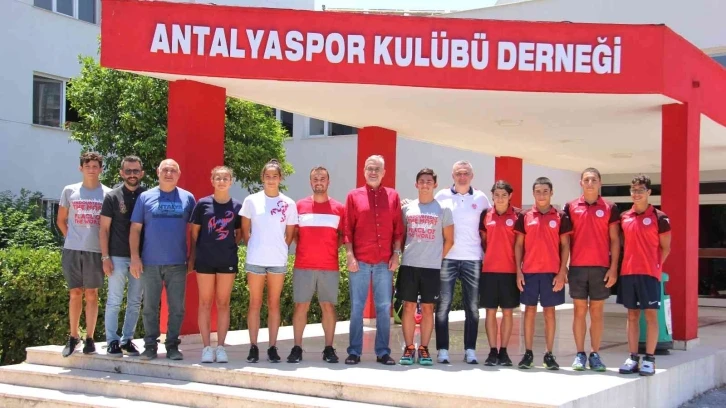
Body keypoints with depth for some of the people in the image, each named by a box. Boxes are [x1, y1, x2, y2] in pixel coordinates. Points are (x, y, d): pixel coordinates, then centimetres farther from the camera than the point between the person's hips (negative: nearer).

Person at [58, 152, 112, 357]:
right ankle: (73, 336, 16)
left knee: (91, 294, 3)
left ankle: (89, 338, 8)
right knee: (75, 294, 7)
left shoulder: (107, 194, 2)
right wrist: (71, 238, 6)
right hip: (72, 250, 1)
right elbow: (61, 220, 15)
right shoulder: (69, 191, 6)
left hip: (95, 251, -1)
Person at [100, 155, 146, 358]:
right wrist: (105, 257, -6)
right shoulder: (113, 197, 0)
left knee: (135, 302, 8)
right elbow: (104, 229, 1)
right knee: (114, 301, 1)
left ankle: (127, 339, 17)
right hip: (118, 256, -2)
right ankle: (112, 341, 8)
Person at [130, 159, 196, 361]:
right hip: (150, 263, 0)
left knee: (176, 308, 4)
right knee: (150, 307, 5)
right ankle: (150, 345, 14)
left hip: (177, 263, 0)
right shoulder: (145, 197, 4)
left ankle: (172, 346, 13)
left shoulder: (187, 198, 5)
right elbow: (135, 229, 3)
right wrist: (135, 257, -5)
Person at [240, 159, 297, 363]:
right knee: (255, 303, 5)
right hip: (255, 260, 0)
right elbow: (245, 231, 7)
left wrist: (279, 250, 4)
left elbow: (289, 235, 8)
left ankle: (272, 347, 11)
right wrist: (254, 247, 3)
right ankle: (253, 347, 9)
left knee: (274, 304, 6)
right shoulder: (251, 200, 1)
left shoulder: (289, 204, 2)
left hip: (278, 261, 1)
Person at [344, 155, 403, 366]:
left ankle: (383, 352, 12)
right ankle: (354, 352, 9)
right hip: (359, 261, -1)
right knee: (357, 307, 2)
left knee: (384, 307, 5)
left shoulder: (392, 196, 9)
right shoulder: (354, 196, 6)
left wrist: (396, 253, -1)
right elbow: (348, 229, 2)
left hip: (385, 261, 1)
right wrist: (349, 255, -6)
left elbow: (398, 228, 8)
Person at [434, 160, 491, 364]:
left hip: (472, 259, 1)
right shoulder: (442, 196, 4)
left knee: (472, 307, 4)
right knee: (443, 305, -2)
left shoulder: (480, 198, 7)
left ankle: (470, 350, 11)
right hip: (447, 257, -1)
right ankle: (442, 350, 4)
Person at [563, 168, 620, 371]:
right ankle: (580, 354, 9)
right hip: (577, 267, 1)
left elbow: (615, 240, 3)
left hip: (601, 267, 0)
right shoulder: (570, 207, 6)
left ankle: (595, 354, 10)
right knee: (580, 310, 4)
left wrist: (613, 268, -4)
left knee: (597, 311, 4)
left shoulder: (610, 208, 3)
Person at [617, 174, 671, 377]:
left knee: (651, 315, -1)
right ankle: (633, 358, 13)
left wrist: (655, 266, -6)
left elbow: (665, 247, 0)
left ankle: (649, 359, 4)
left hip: (649, 273, -4)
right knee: (632, 315, 8)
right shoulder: (624, 217, 8)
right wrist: (623, 265, 4)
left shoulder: (659, 217, -3)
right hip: (627, 273, 4)